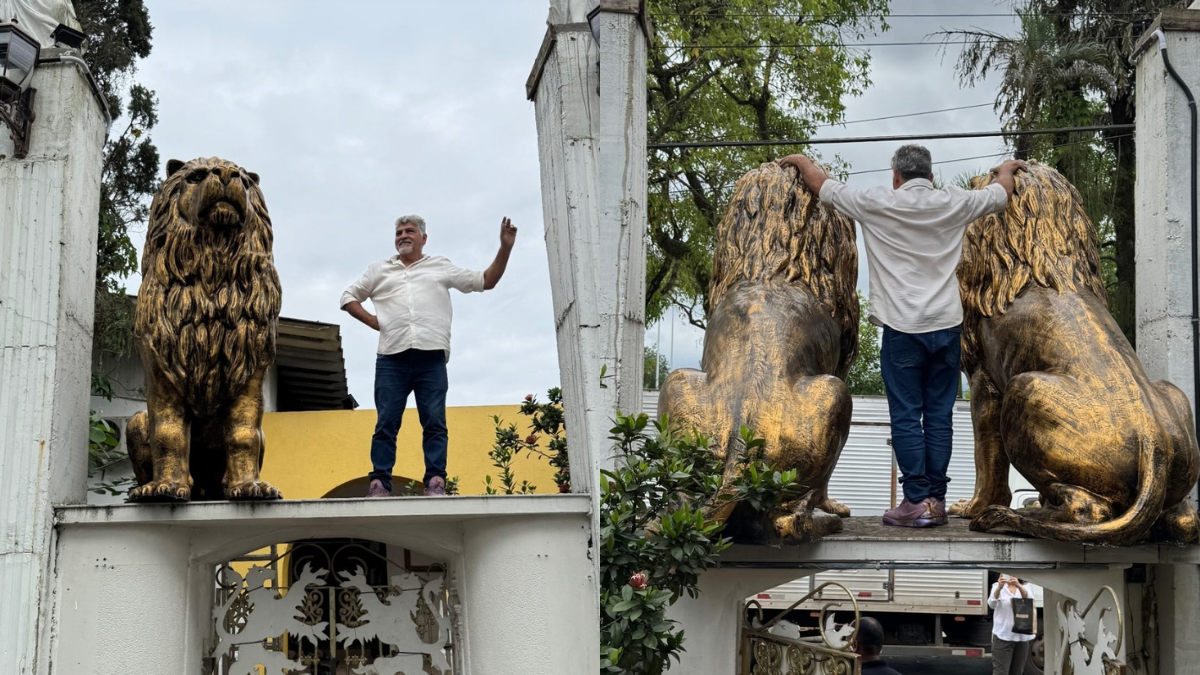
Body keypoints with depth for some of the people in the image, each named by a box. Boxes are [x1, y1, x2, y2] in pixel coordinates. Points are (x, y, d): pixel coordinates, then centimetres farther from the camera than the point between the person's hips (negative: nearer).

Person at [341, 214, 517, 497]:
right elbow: (348, 297, 26)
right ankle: (379, 482, -4)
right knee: (386, 423, -3)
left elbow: (486, 281, 18)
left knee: (434, 422, -6)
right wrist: (372, 321, 10)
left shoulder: (441, 267, 19)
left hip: (431, 357, -1)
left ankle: (436, 481, -8)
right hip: (392, 358, 1)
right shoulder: (380, 270, 23)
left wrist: (505, 248, 6)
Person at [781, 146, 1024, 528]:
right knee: (939, 416, 7)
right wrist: (1006, 169, 46)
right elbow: (1002, 193, 24)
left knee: (906, 417, 0)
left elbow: (824, 188, 8)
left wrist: (800, 160, 27)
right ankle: (936, 500, 9)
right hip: (946, 325, 3)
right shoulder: (953, 204, 6)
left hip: (903, 328, -3)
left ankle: (917, 500, -2)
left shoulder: (878, 205, -3)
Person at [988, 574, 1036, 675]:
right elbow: (992, 604, -19)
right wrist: (999, 588, -38)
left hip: (1022, 636, 3)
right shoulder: (998, 586, 0)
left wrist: (1019, 586, -37)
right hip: (1003, 636, -3)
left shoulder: (1025, 587, 6)